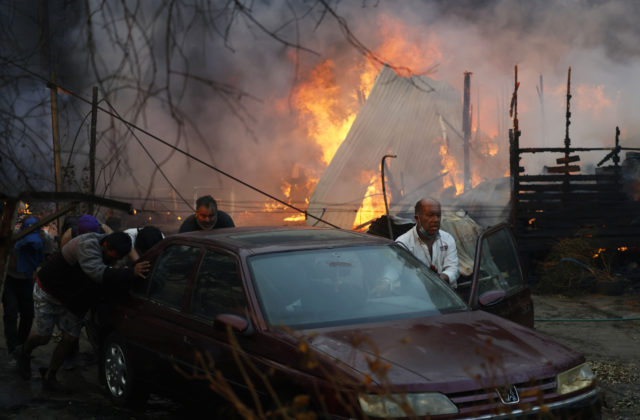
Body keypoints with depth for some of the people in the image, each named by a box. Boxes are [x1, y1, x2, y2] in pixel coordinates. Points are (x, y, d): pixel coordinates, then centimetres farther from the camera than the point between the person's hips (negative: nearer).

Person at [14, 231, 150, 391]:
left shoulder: (112, 250, -10)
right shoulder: (88, 244, -37)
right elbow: (97, 272, -52)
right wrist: (130, 273, -60)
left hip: (70, 299, 7)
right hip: (47, 292, -7)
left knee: (70, 338, 1)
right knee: (43, 337, 2)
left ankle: (49, 377, 18)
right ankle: (24, 353, 37)